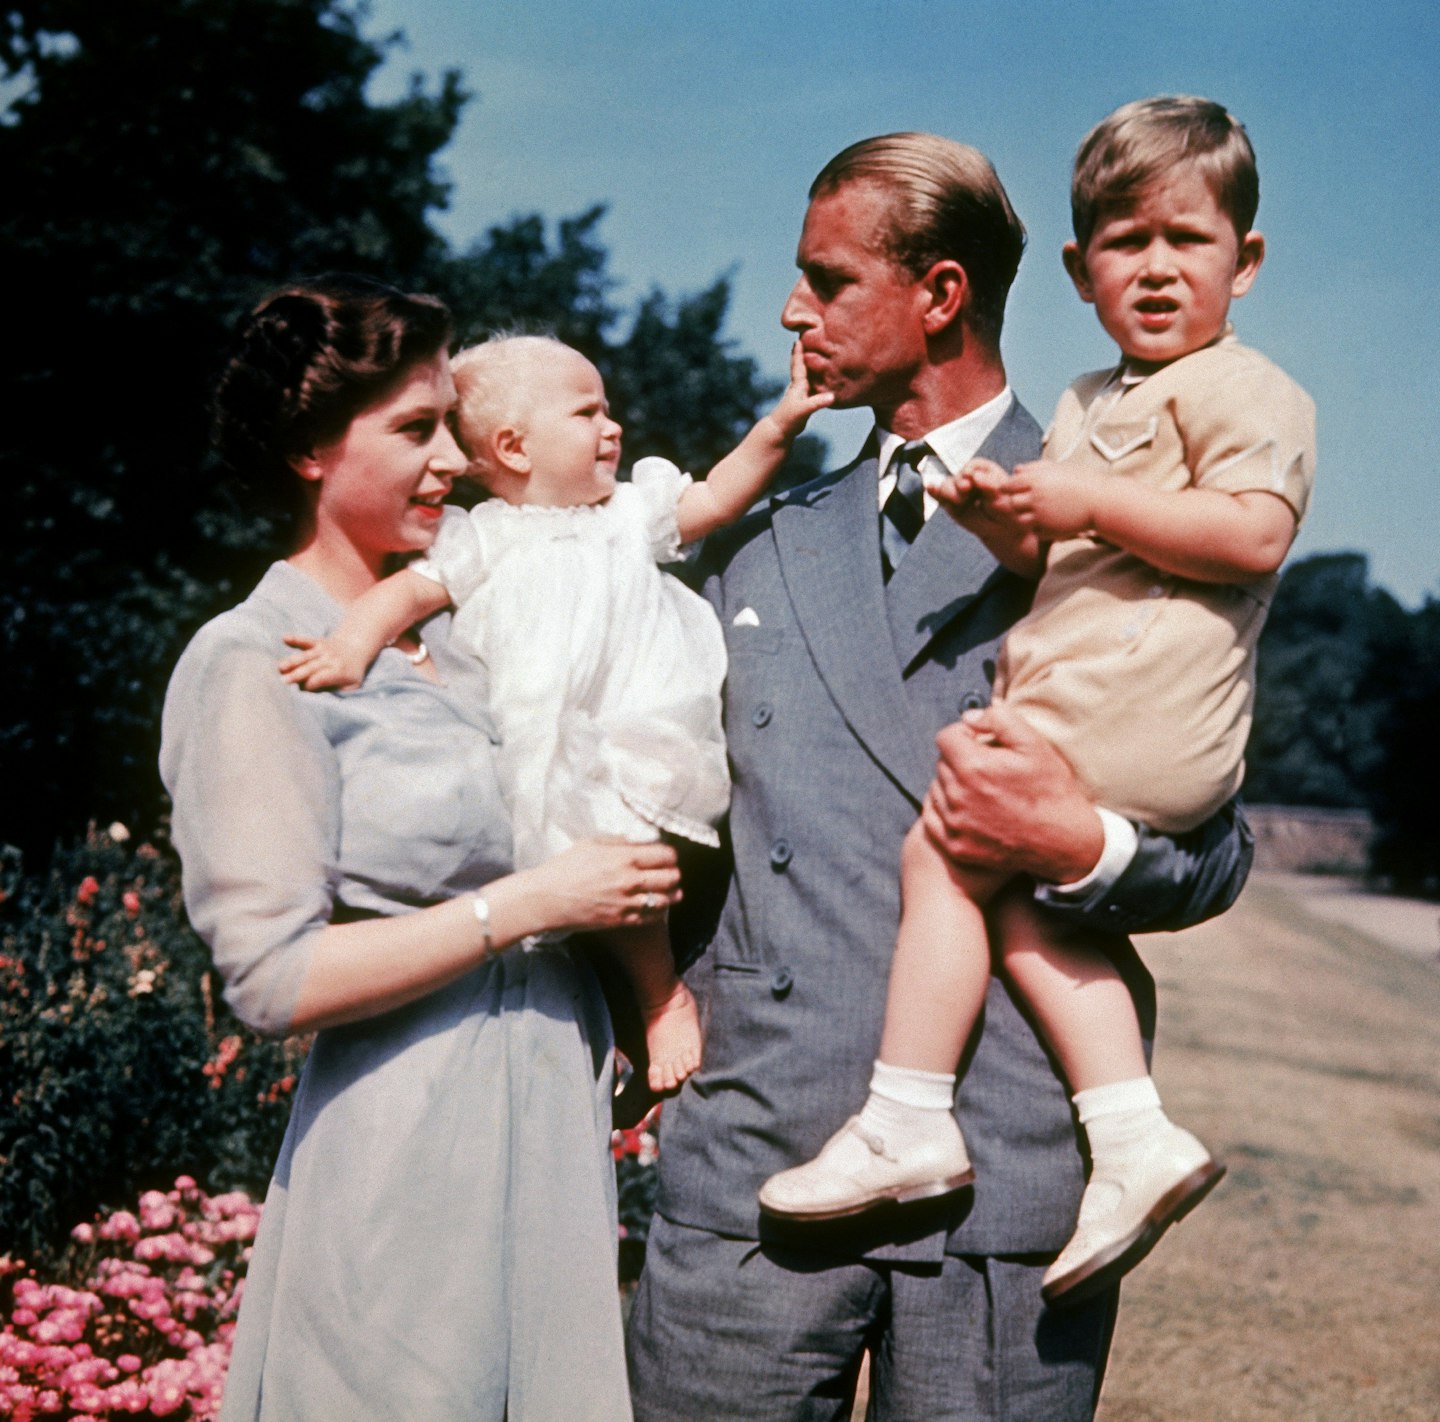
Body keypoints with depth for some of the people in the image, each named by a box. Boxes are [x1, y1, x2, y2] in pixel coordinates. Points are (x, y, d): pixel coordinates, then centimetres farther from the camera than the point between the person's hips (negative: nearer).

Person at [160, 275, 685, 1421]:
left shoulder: (457, 622, 9)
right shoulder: (255, 664, -11)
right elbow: (274, 976, -17)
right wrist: (531, 903, -17)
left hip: (556, 1116, 7)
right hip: (409, 1152, -7)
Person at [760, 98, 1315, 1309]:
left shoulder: (1242, 388, -4)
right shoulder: (1090, 403, 25)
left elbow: (1253, 533, -20)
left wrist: (1085, 501, -18)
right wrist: (1002, 517, 5)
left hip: (1129, 706, -10)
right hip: (1074, 701, 10)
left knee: (942, 849, -12)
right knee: (1014, 890, 1)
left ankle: (907, 1122, -4)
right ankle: (1134, 1139, 1)